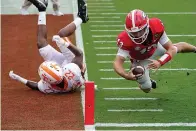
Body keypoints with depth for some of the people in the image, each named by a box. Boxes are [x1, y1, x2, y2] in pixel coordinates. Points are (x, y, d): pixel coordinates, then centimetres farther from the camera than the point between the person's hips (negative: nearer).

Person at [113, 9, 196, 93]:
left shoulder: (156, 27, -40)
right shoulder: (125, 40, -46)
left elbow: (171, 49, -35)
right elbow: (117, 62, -51)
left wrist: (160, 62, -53)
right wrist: (126, 75, -72)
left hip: (155, 48, 2)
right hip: (140, 60, -2)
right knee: (146, 89, 8)